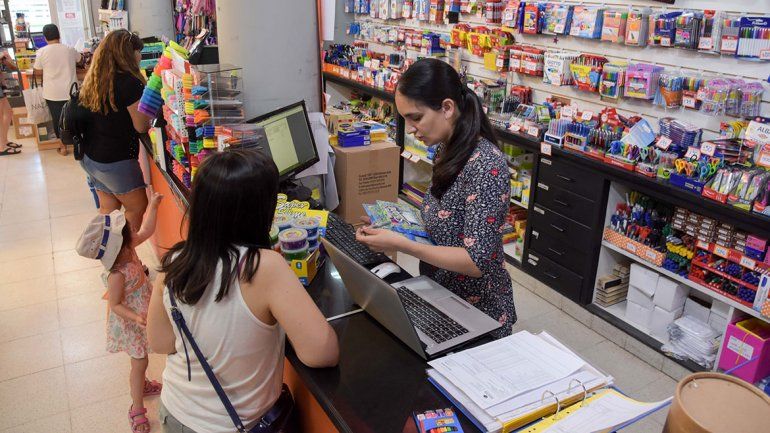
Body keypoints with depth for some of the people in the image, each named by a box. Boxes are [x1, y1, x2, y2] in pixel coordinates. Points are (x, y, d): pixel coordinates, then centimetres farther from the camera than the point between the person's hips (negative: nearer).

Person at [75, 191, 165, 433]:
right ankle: (136, 409, 24)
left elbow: (146, 231, -1)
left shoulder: (127, 249, -15)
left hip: (142, 316, 8)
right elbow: (116, 305, -26)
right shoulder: (117, 275, -36)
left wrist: (153, 205, -1)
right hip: (131, 324, -8)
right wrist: (137, 319, -39)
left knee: (139, 361, 29)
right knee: (139, 363, 8)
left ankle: (141, 384, 53)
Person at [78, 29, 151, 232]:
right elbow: (141, 126, -15)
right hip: (115, 161, -8)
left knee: (108, 207, 18)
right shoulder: (130, 83, -21)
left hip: (89, 156, 8)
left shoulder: (94, 79, 3)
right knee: (138, 207, 9)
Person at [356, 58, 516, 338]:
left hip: (477, 312, -7)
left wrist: (401, 245, -28)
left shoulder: (486, 165, -24)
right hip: (440, 299, 7)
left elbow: (477, 262, -25)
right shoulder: (448, 151, 2)